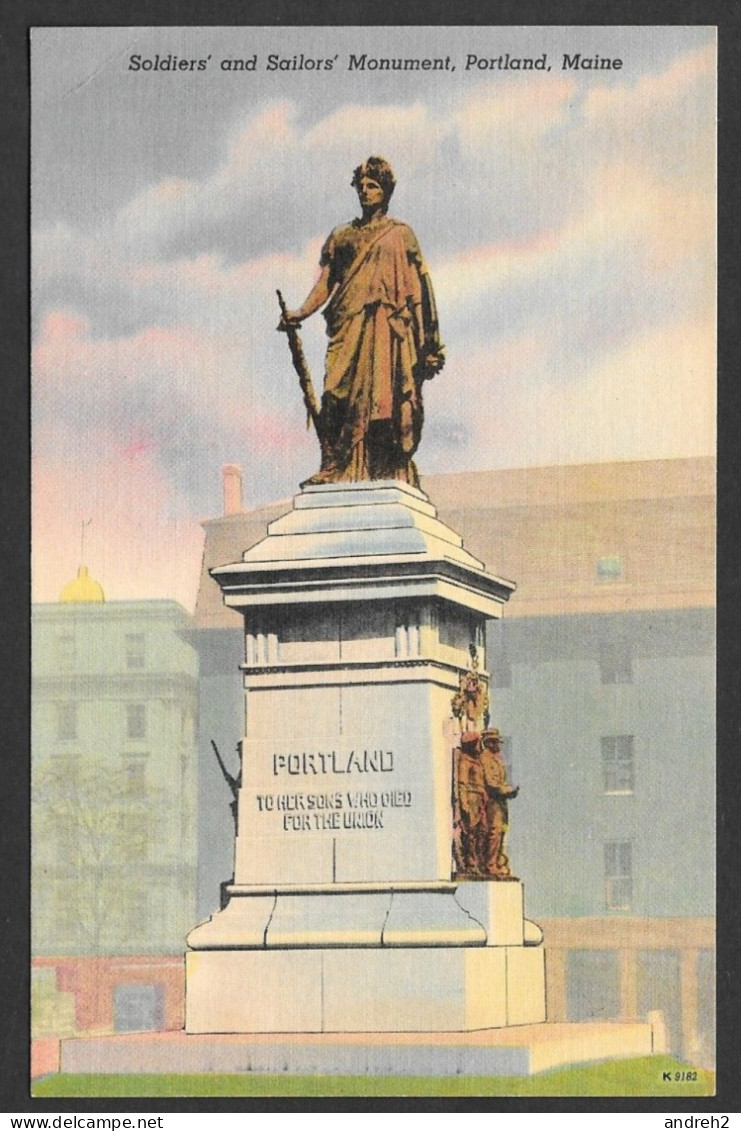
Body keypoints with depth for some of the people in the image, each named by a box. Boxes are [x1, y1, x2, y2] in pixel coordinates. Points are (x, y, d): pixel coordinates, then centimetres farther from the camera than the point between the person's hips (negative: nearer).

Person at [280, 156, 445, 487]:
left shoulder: (400, 234, 13)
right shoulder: (342, 236, 20)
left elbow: (416, 289, 6)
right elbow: (326, 281, 11)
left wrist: (426, 341, -3)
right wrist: (302, 312, -7)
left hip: (388, 326, -2)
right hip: (348, 325, 2)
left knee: (386, 395, -10)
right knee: (340, 395, -12)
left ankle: (393, 473, -11)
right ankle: (334, 469, -18)